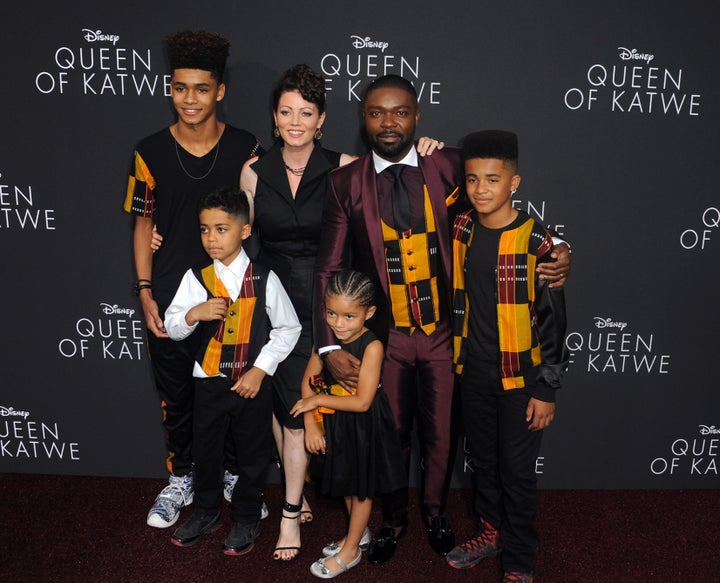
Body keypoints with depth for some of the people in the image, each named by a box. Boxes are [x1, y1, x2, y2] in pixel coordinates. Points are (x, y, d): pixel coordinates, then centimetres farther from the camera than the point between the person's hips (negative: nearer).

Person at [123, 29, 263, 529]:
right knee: (176, 395, 14)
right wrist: (145, 293, -1)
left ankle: (236, 475, 35)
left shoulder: (246, 149, -5)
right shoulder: (151, 152, -2)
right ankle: (181, 479, 35)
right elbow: (144, 225, 4)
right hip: (170, 297, 1)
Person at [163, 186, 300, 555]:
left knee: (253, 454, 12)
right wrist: (193, 313, -24)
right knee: (205, 450, 17)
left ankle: (246, 519, 34)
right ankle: (205, 511, 41)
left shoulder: (264, 279, -10)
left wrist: (260, 370, -11)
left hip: (254, 382, -2)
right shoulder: (195, 278, -4)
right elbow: (171, 328, -2)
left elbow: (289, 328, -5)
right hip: (209, 382, 2)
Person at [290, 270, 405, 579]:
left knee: (362, 487, 15)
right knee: (345, 481, 24)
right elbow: (309, 381, -3)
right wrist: (310, 424, -11)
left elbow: (362, 402, -28)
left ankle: (350, 550, 33)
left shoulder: (372, 346, -27)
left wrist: (318, 400, -20)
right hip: (336, 424, 6)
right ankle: (359, 532, 48)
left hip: (364, 427, -6)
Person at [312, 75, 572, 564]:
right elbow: (330, 268, -6)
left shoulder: (451, 166, -6)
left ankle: (436, 511, 45)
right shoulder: (346, 183, -6)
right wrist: (330, 345, -13)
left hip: (444, 331, 0)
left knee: (441, 433, 16)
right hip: (385, 335, 0)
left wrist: (549, 256, -18)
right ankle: (393, 517, 43)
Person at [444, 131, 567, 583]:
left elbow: (553, 320, -11)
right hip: (474, 373, 5)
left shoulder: (536, 241, -14)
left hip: (520, 377, -4)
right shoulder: (462, 230, -1)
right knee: (483, 461, 19)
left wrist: (547, 390, -11)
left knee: (517, 472, 7)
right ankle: (492, 531, 41)